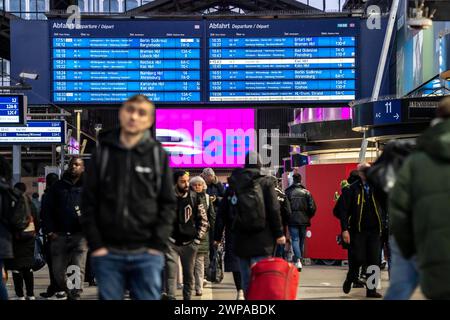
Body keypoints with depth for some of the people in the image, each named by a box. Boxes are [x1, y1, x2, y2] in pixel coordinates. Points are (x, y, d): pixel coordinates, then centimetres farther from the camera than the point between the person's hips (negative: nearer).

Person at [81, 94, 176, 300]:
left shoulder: (158, 155, 5)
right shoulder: (103, 153, 6)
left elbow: (168, 204, 5)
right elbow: (88, 203, 4)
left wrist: (158, 245, -5)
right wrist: (95, 244, -4)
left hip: (147, 254, 0)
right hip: (108, 253, 0)